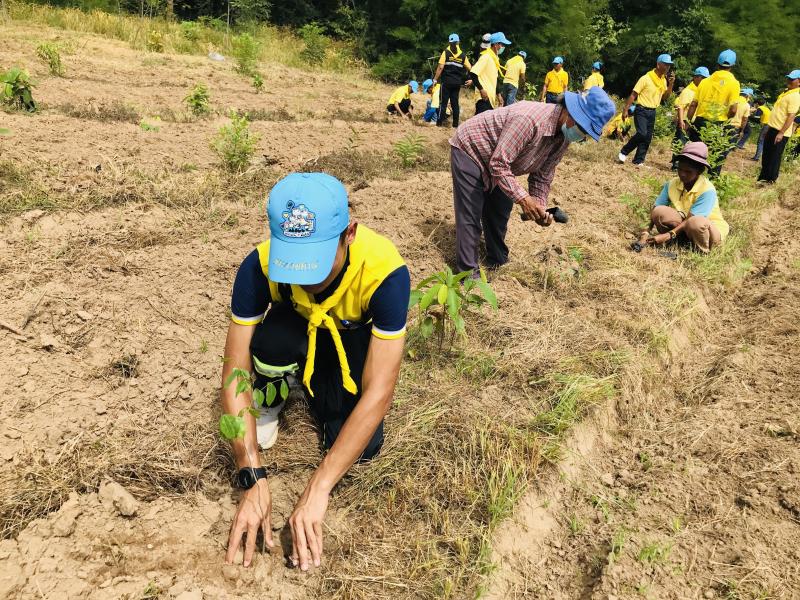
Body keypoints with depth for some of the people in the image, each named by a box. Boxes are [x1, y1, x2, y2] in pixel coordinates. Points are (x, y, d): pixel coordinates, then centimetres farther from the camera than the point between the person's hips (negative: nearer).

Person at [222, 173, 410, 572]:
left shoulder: (384, 271, -40)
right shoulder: (260, 266, -34)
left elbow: (378, 393, -40)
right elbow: (235, 373, -29)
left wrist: (317, 489, -43)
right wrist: (253, 479, -36)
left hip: (355, 339, 0)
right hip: (297, 330, 0)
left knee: (362, 448, -20)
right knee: (273, 343, -36)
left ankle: (317, 387, 13)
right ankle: (274, 392, 1)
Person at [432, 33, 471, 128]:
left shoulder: (446, 52, -4)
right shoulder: (462, 55, 7)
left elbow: (440, 67, -11)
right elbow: (470, 69, 8)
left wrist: (435, 79, -7)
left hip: (446, 81, -3)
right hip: (457, 82, 3)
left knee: (443, 102, -1)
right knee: (455, 102, 9)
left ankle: (440, 122, -3)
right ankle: (455, 123, 10)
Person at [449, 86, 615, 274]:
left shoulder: (562, 138, -9)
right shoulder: (530, 119, -38)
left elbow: (542, 176, 0)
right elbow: (498, 164, -36)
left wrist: (540, 206, -15)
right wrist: (523, 198, -38)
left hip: (497, 163, 8)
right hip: (469, 150, -8)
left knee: (499, 214, 14)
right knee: (471, 218, -7)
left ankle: (497, 261, 31)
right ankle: (468, 272, 4)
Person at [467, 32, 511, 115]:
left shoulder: (495, 58, 16)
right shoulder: (486, 57, -12)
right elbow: (472, 74, -20)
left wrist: (498, 94, 20)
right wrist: (481, 90, -21)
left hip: (490, 97, 10)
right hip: (484, 97, -10)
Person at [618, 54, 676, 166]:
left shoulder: (664, 80, 9)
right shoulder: (646, 78, -12)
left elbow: (665, 97, 12)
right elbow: (633, 95, -11)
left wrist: (671, 84, -2)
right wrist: (626, 110, -14)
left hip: (652, 112, 7)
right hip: (642, 110, -7)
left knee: (648, 138, 4)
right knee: (642, 133, -23)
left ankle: (638, 161, 11)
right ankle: (623, 153, -6)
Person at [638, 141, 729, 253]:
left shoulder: (707, 190, -24)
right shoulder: (672, 184, -9)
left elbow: (690, 219, -29)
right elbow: (656, 208, -13)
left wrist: (668, 235, -38)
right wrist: (647, 231, -28)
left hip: (710, 228, -4)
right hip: (683, 225, 4)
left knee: (696, 223, -40)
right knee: (659, 212, -23)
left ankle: (703, 252, -11)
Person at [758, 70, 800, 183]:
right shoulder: (787, 92, 14)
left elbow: (791, 117, -22)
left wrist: (781, 133, -26)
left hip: (780, 132, -10)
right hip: (773, 128, 10)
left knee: (774, 157, -2)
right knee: (766, 155, 17)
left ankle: (771, 180, 7)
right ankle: (763, 177, 29)